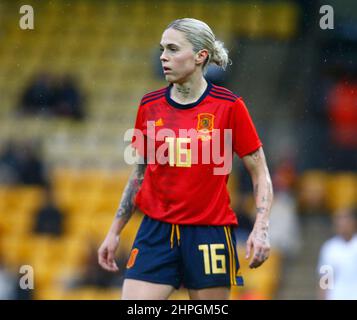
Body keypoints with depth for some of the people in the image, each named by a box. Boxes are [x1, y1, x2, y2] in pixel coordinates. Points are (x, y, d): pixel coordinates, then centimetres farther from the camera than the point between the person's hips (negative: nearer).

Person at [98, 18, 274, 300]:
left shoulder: (229, 106, -5)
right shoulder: (150, 106, 6)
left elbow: (260, 174, -1)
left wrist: (261, 228, -13)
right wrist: (114, 232, 16)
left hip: (209, 234, -3)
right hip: (156, 232, 3)